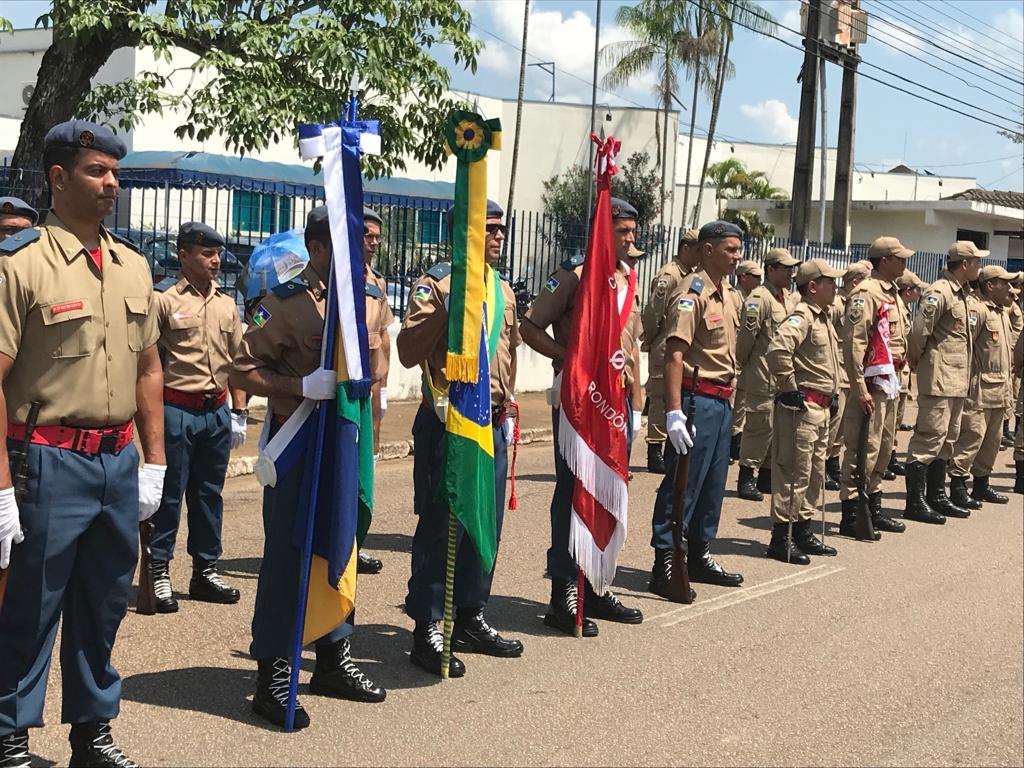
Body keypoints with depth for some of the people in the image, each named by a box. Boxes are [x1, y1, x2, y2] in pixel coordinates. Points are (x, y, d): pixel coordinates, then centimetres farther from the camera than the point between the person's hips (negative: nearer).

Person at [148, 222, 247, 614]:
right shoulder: (164, 300, -5)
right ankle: (158, 571, 9)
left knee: (209, 493, 12)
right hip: (176, 410, -5)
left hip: (216, 411, 6)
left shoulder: (226, 304, 12)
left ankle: (205, 571, 21)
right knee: (169, 493, 0)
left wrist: (239, 411, 13)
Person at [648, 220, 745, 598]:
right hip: (697, 399, -9)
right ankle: (664, 564, 1)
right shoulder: (694, 292, -14)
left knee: (713, 483, 15)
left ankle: (699, 556, 27)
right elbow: (674, 353, -21)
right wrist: (674, 411, -27)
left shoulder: (726, 294, 15)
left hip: (722, 400, 9)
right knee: (682, 484, -5)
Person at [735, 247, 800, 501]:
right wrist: (742, 364, -7)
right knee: (759, 424, -6)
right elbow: (747, 334, -16)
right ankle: (746, 478, 2)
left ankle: (767, 477, 21)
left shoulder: (791, 298, 15)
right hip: (763, 376, -8)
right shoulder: (759, 298, -13)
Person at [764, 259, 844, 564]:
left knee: (815, 472, 16)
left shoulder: (823, 318, 17)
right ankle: (780, 539, -1)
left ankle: (803, 532, 25)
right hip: (802, 406, -10)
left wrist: (832, 395, 20)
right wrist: (789, 388, -23)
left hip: (821, 407, 10)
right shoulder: (802, 316, -15)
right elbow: (777, 349, -32)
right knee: (794, 471, -6)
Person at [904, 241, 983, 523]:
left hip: (957, 380, 10)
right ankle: (915, 502, -5)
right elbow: (919, 330, -21)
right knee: (930, 436, -8)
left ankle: (936, 496, 23)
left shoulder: (962, 293, 18)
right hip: (939, 378, -10)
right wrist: (916, 361, -7)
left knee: (947, 439, 14)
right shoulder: (939, 292, -14)